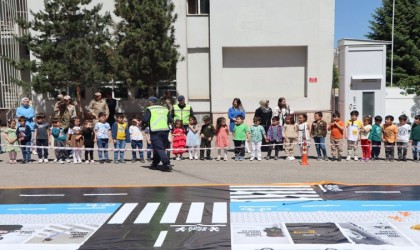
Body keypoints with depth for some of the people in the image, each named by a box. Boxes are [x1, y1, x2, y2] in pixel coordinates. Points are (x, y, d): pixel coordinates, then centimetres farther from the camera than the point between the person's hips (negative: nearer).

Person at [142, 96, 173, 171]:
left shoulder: (149, 109, 3)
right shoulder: (165, 109, 16)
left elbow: (145, 120, -6)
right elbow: (170, 120, 9)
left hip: (155, 131, -5)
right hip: (165, 130, 5)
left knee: (159, 148, -7)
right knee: (162, 148, 16)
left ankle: (167, 164, -20)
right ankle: (154, 164, 25)